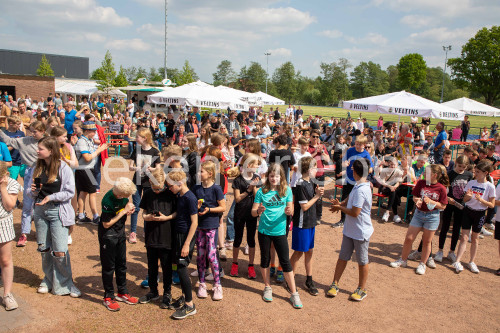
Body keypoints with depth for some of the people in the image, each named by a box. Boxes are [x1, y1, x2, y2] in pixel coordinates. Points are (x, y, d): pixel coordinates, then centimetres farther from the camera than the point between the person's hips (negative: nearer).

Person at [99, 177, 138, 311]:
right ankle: (108, 297, 19)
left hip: (120, 232, 7)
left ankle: (122, 293, 30)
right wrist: (124, 211, -22)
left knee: (122, 264, 16)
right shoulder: (108, 200, -27)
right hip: (108, 235, -7)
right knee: (109, 266, 5)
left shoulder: (123, 196, -8)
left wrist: (129, 210, -12)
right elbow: (106, 224, -21)